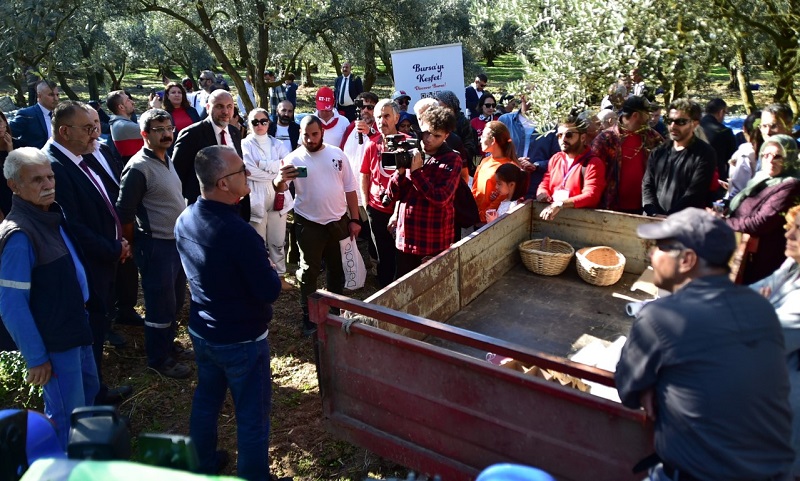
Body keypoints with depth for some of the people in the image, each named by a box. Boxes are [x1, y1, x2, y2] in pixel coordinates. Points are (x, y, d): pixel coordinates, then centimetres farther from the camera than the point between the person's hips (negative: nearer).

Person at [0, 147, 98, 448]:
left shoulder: (50, 215, 2)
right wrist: (36, 358, -19)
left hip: (76, 328, 9)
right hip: (54, 341, -9)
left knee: (89, 394, 25)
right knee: (67, 417, 6)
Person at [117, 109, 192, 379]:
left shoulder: (166, 160, 9)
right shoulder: (139, 168, -17)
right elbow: (124, 213, -15)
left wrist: (183, 236, 13)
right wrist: (136, 245, -4)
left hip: (177, 241, 8)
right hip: (156, 246, -8)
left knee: (176, 301, 19)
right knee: (160, 305, 5)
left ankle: (168, 345, 37)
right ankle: (158, 359, 22)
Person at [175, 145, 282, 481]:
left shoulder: (184, 221, -6)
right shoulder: (238, 232, -31)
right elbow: (270, 291, -24)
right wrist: (269, 270, -4)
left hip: (201, 332, 8)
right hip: (242, 340, -8)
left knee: (206, 401, 24)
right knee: (252, 415, 10)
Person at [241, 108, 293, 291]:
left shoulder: (277, 144, 11)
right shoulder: (245, 144, 1)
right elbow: (249, 171, -13)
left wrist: (263, 164, -12)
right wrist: (275, 173, -9)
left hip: (278, 196, 3)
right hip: (256, 198, -3)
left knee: (278, 241, 8)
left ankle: (280, 276, 19)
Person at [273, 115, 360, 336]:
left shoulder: (337, 154, -1)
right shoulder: (294, 159, -9)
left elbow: (349, 188, 4)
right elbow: (280, 189, -22)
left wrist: (354, 219, 1)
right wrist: (281, 180, -46)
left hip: (339, 221, 3)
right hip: (309, 225, -3)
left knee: (337, 269, 16)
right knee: (309, 271, 8)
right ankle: (309, 317, 22)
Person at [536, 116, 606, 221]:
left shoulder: (593, 164, -3)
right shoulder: (555, 159, 15)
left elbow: (591, 196, -14)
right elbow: (544, 185, 16)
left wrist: (560, 204, -26)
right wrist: (542, 196, -7)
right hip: (551, 212, 5)